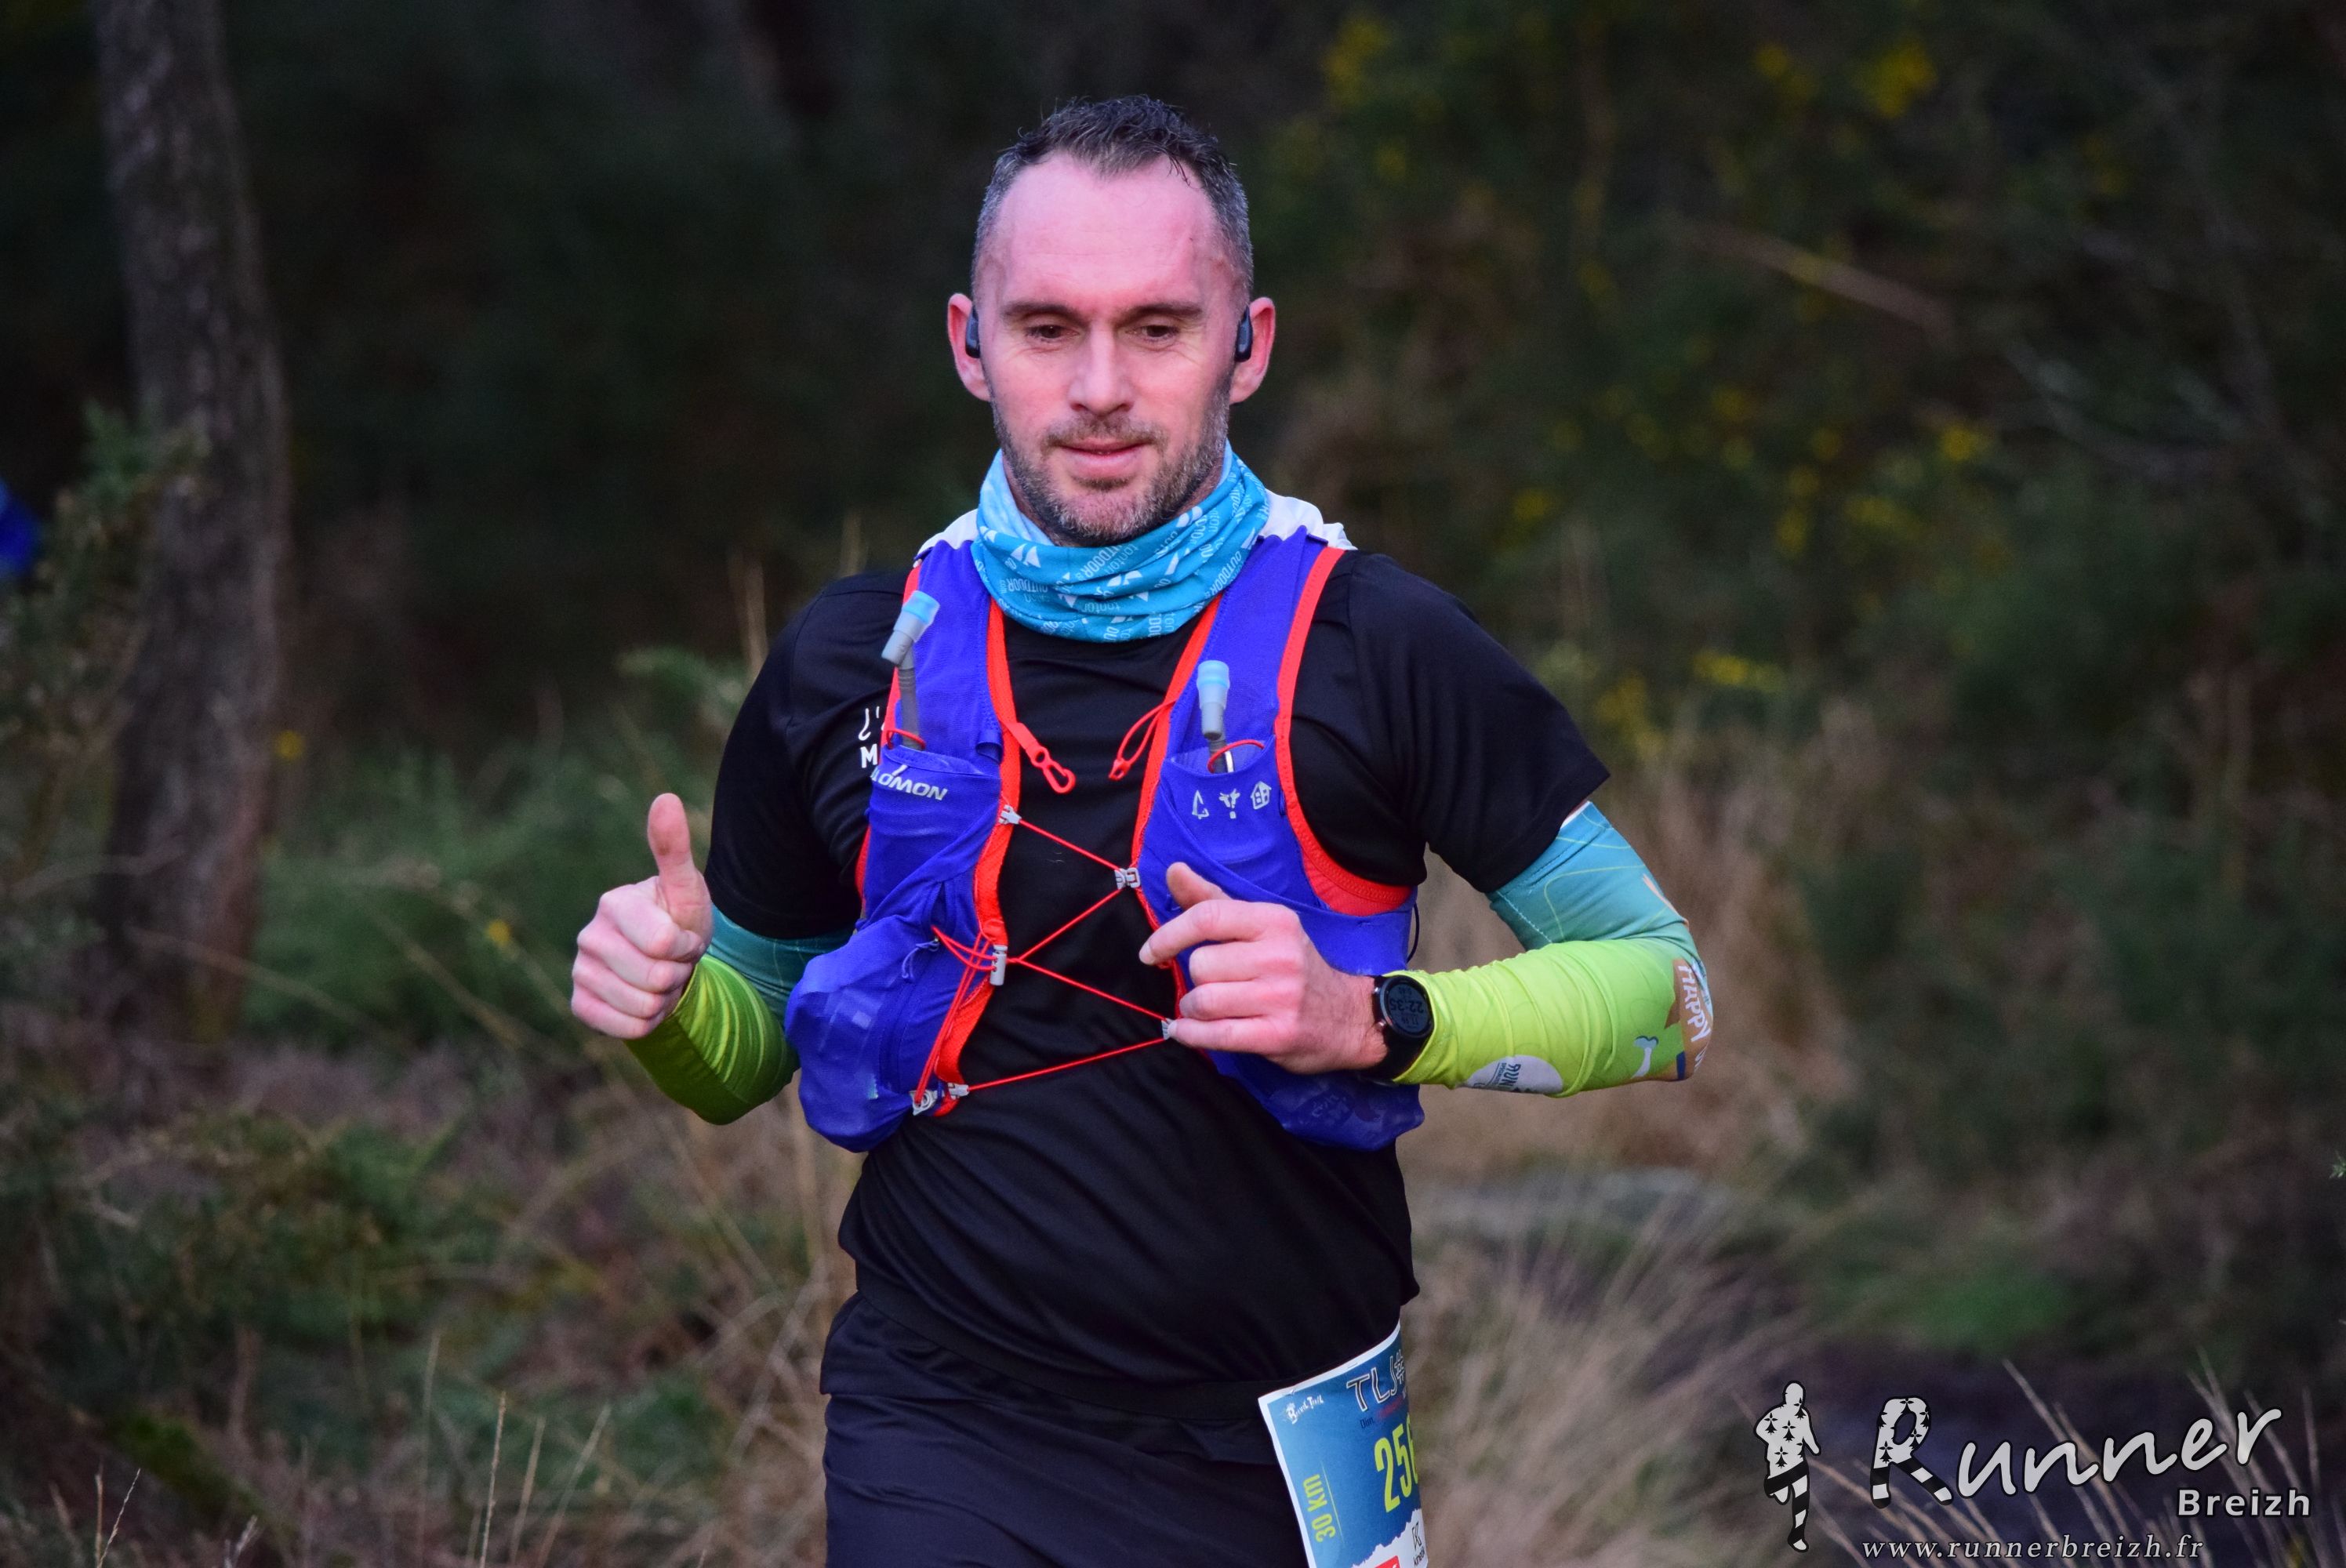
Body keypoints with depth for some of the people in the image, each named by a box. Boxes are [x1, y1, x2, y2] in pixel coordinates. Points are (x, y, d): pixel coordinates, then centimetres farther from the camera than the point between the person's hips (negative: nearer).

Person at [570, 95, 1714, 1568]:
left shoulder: (1381, 646, -6)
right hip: (944, 1438, 1)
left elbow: (1667, 989, -4)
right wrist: (665, 1002, -10)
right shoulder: (848, 662, 2)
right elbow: (745, 1058, 14)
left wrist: (1374, 1021, -20)